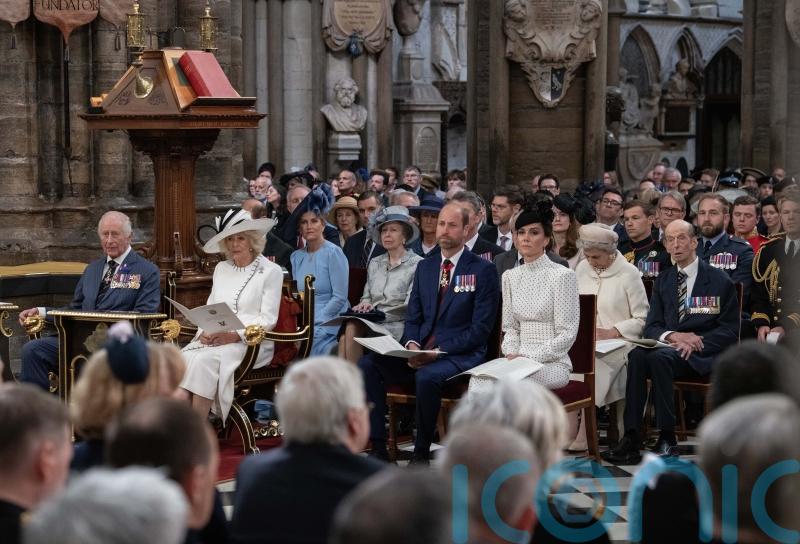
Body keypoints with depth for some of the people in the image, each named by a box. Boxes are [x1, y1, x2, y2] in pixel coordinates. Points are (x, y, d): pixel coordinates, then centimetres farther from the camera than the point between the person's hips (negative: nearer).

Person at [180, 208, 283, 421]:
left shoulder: (271, 271, 1)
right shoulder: (221, 268, 19)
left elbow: (268, 319, -4)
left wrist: (236, 335, -17)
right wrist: (205, 331, -4)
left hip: (250, 343, -5)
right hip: (214, 339, 5)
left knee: (204, 360, -32)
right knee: (183, 358, -27)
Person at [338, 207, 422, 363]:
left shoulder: (416, 264, 1)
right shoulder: (375, 263, 21)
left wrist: (376, 308, -14)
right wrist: (365, 304, -4)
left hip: (397, 325, -5)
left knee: (353, 328, -29)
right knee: (351, 327, -28)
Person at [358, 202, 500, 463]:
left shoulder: (483, 270, -2)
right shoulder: (425, 266, 17)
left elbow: (480, 328, -7)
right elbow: (413, 316, 17)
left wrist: (440, 351, -16)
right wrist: (411, 344, -7)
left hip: (460, 355, -6)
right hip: (419, 352, 6)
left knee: (427, 376, -37)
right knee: (367, 364, -17)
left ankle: (421, 454, -20)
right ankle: (378, 447, -16)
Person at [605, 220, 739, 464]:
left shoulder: (720, 280, 5)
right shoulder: (662, 281, 18)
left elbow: (730, 330, 1)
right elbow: (651, 327, 11)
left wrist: (695, 343, -15)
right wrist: (673, 336, -12)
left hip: (703, 355, -4)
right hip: (669, 348, 4)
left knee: (659, 356, -35)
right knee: (637, 356, -30)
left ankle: (668, 439, -29)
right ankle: (631, 438, -36)